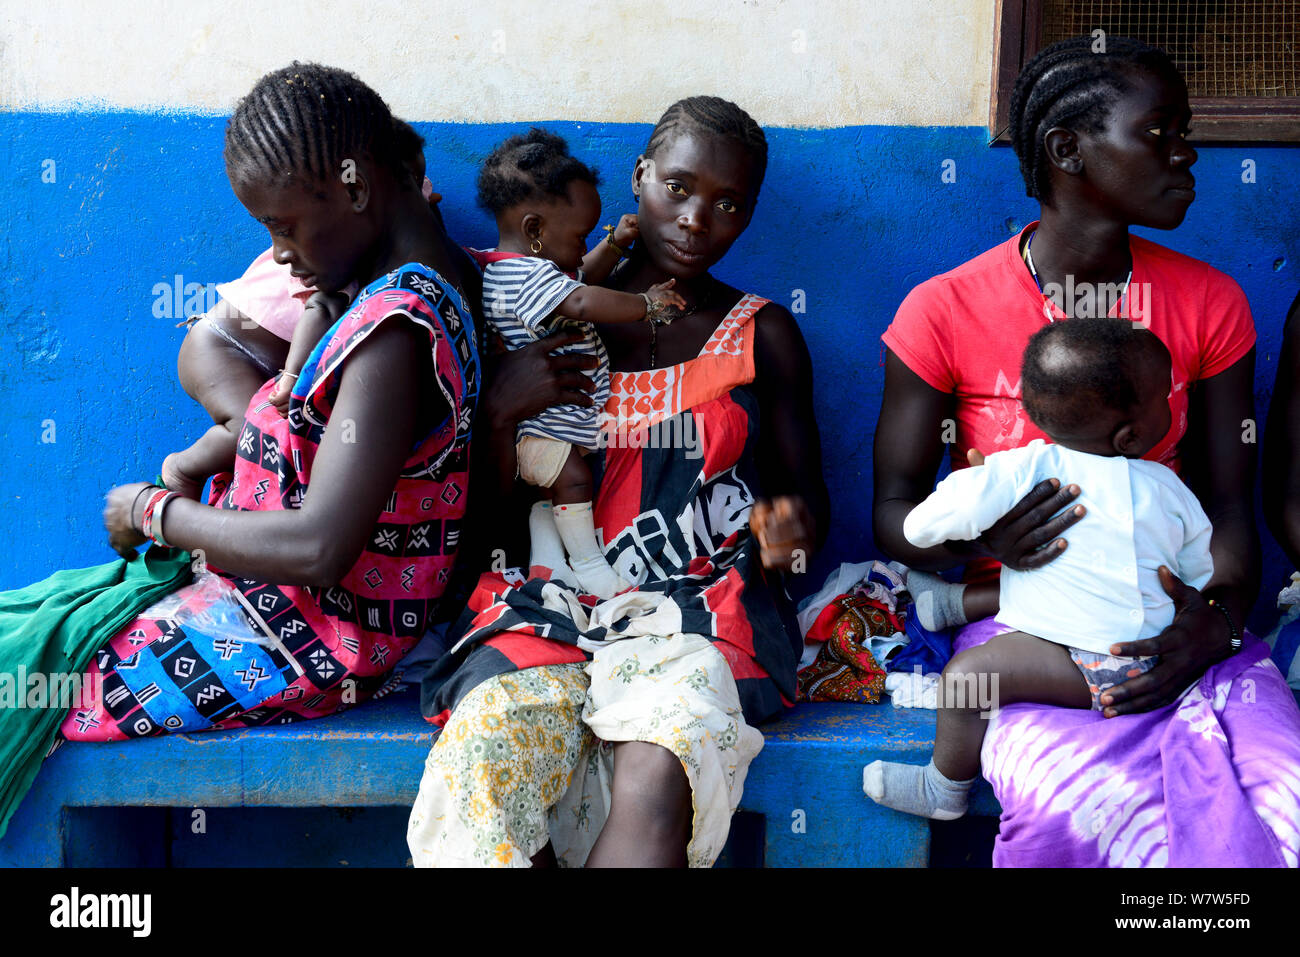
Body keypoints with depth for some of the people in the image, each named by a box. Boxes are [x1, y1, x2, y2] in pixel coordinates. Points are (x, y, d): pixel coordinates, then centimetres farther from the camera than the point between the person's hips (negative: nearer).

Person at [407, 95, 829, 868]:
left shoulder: (762, 336, 16)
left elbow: (808, 495, 16)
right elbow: (492, 506, 11)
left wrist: (793, 524, -9)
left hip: (695, 609, 0)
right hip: (548, 602, 1)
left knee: (655, 780, -35)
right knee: (478, 762, -33)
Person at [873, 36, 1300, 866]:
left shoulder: (1210, 305, 7)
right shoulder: (944, 313, -4)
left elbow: (1229, 505, 7)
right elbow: (895, 510, 1)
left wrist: (1221, 616, -16)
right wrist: (979, 540, -22)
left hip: (1171, 620, 3)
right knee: (1079, 799, -35)